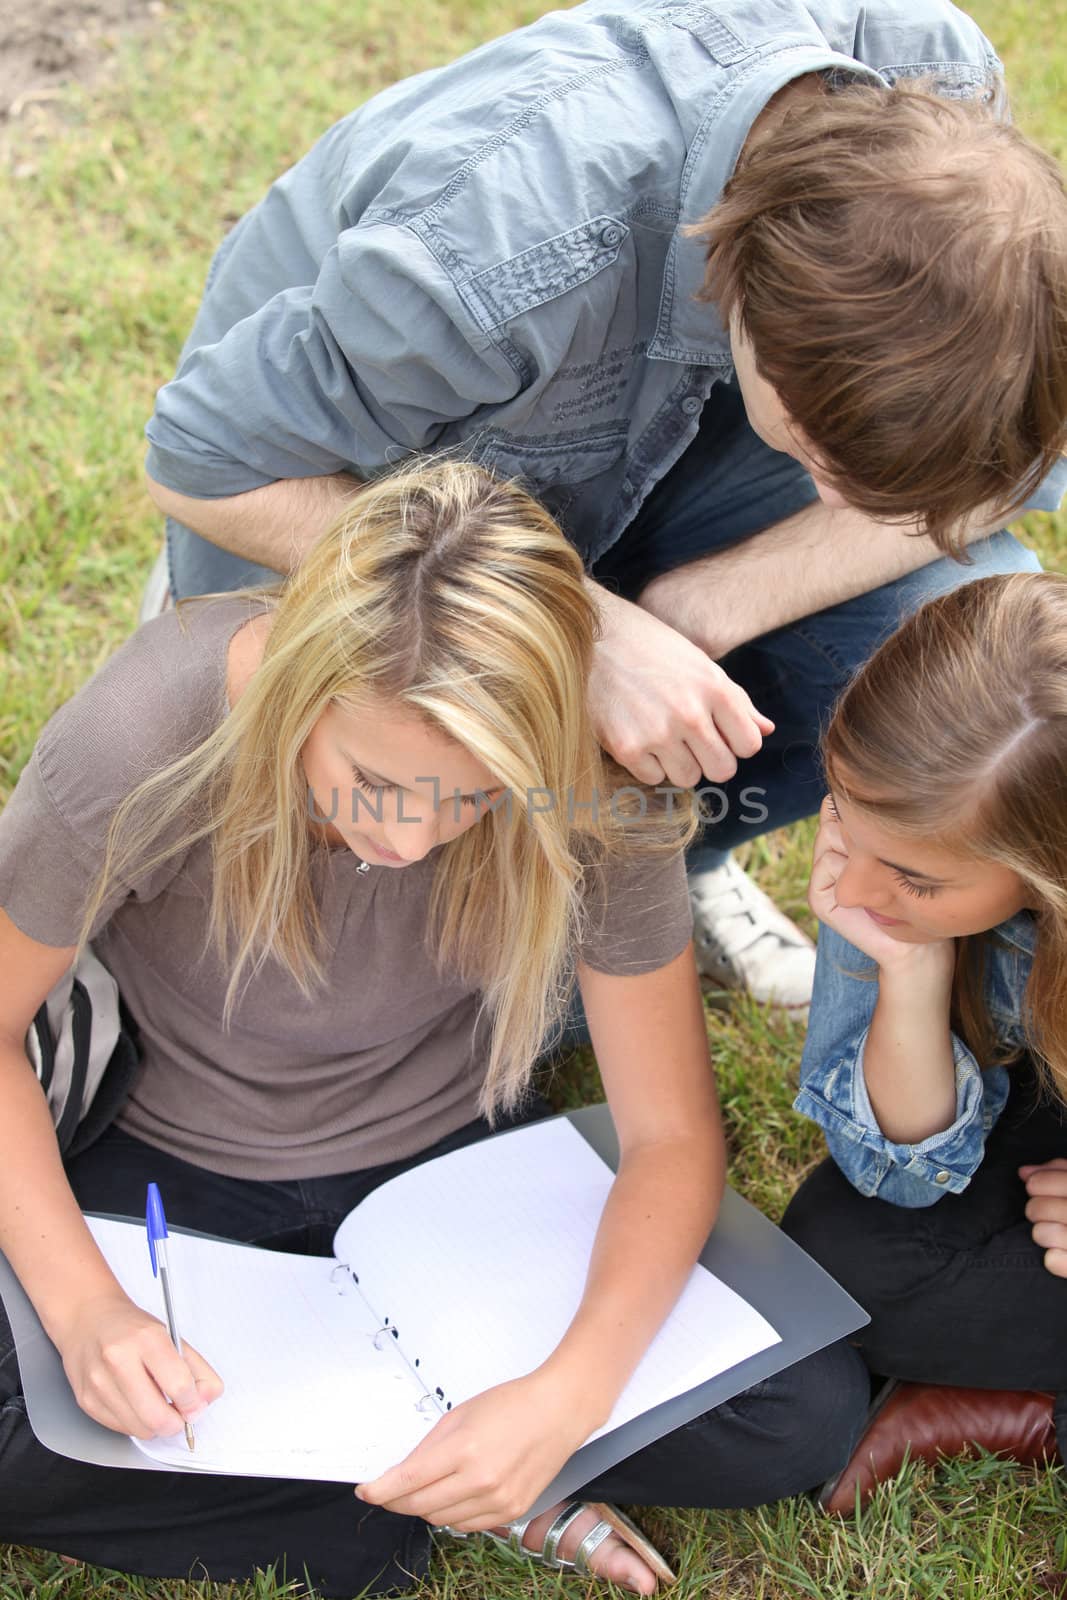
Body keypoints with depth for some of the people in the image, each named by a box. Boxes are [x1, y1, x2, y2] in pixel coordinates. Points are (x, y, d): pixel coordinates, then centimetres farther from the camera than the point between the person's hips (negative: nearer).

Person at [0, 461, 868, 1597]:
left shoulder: (589, 791, -26)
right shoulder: (141, 739, -29)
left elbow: (671, 1134, -18)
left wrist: (571, 1396, -34)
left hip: (448, 1159, 1)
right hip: (177, 1164, 0)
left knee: (805, 1412, -17)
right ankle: (433, 1501, -10)